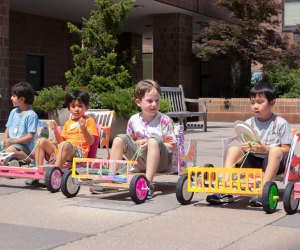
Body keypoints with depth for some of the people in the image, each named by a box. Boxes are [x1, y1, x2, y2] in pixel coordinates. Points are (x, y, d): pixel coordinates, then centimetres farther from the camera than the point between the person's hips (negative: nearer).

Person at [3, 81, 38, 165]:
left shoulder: (31, 115, -10)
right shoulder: (13, 112, 13)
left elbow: (30, 136, -14)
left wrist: (12, 141, -17)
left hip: (25, 146, -7)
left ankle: (28, 159, -11)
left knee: (10, 150, -35)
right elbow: (7, 129, 17)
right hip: (11, 144, 7)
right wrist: (6, 140, -5)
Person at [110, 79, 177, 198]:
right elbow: (128, 141, 16)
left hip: (161, 162, -4)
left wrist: (151, 144, -18)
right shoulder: (133, 120, 5)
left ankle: (148, 182, -42)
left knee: (154, 139, -33)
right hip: (140, 161, 4)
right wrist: (137, 143, -6)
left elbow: (172, 146, -7)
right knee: (120, 139, -11)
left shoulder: (165, 121, -6)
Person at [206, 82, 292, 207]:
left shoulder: (280, 124, -3)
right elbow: (245, 147, 12)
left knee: (276, 151, -34)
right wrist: (246, 147, -13)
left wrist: (265, 149, -20)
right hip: (253, 161, 4)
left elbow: (286, 150, -7)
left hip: (273, 163, -4)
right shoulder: (249, 123, 8)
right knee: (233, 149, -17)